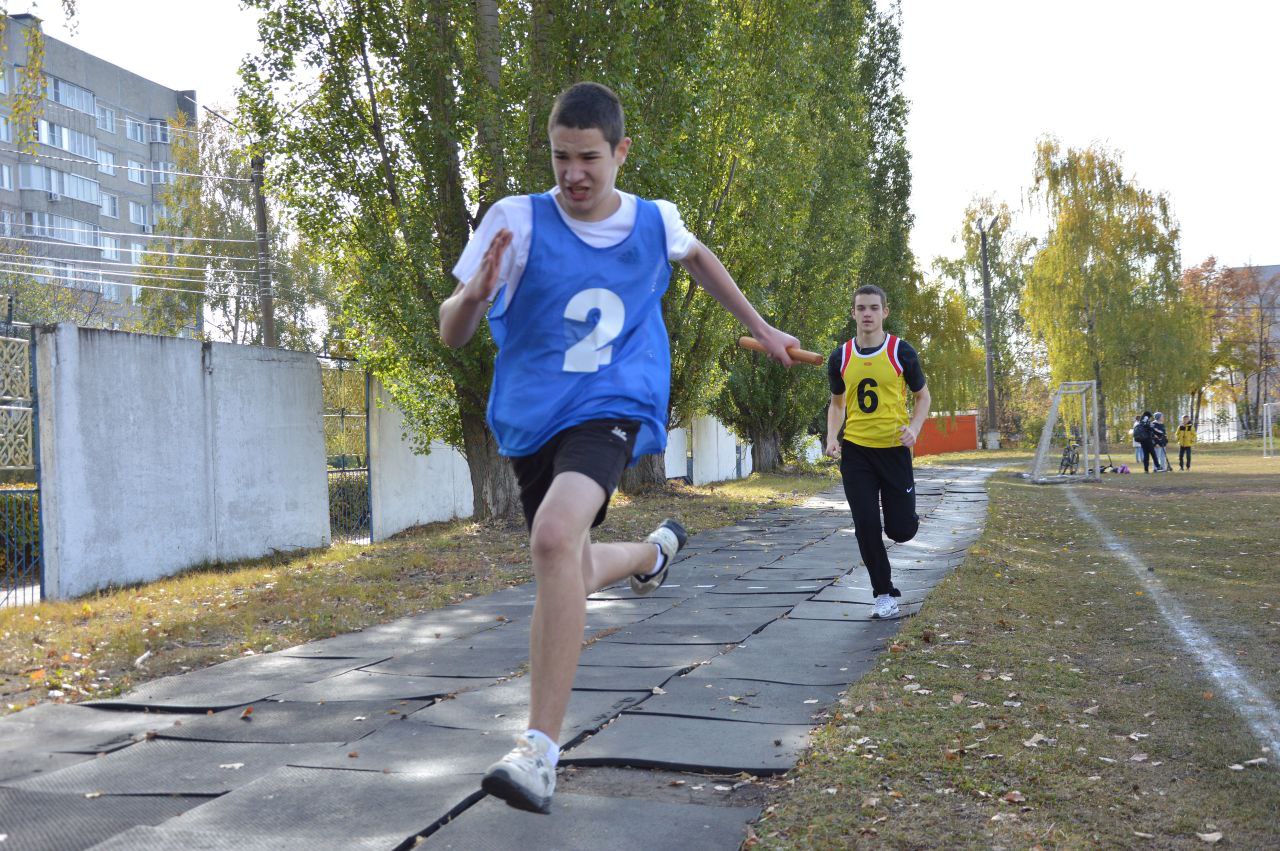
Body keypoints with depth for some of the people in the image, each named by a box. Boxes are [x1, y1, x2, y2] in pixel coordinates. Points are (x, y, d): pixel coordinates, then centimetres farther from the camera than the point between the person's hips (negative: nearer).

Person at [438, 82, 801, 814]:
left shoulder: (656, 221, -1)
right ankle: (655, 551, 50)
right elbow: (453, 335, -9)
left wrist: (761, 328, 29)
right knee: (571, 575, 13)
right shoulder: (517, 220, -8)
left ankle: (541, 751, -28)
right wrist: (472, 297, -32)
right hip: (531, 417, 3)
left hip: (611, 406, -2)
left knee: (554, 535, -30)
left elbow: (696, 255, 25)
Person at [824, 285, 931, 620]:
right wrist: (832, 437, -2)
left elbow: (923, 395, 6)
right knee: (866, 526, -3)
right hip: (855, 450, 2)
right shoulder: (840, 357, 3)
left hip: (894, 448, -2)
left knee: (900, 530, 0)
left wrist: (914, 427, -13)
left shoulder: (901, 351, -4)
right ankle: (885, 595, 12)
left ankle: (908, 518, 38)